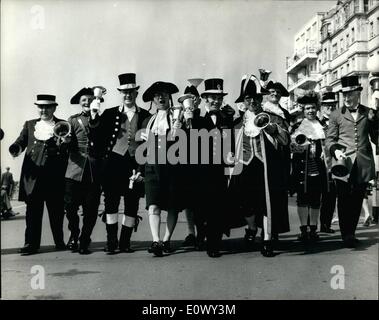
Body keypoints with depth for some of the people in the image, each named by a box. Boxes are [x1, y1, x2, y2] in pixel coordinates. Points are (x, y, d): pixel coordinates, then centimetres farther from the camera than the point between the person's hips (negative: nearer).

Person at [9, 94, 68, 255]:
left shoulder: (62, 125, 9)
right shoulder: (29, 125, 18)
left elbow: (69, 149, 2)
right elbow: (20, 141, 10)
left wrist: (65, 142, -20)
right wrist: (16, 149, -12)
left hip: (55, 175, -2)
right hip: (33, 174, 2)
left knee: (56, 210, 5)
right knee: (33, 210, 2)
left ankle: (59, 241, 18)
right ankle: (31, 244, 7)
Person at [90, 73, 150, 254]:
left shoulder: (146, 117, 6)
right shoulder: (110, 114, 9)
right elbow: (97, 139, 1)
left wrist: (142, 169, -1)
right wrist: (94, 117, -14)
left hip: (135, 165, 0)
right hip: (113, 164, 0)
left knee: (132, 205, 4)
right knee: (111, 203, 2)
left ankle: (125, 242, 17)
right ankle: (111, 242, 13)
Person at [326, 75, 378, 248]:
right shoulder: (336, 115, 6)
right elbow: (330, 139, 5)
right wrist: (335, 150, -15)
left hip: (364, 165, 2)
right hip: (344, 163, -2)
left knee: (357, 201, 9)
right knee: (344, 201, 0)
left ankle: (351, 233, 22)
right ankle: (346, 235, 9)